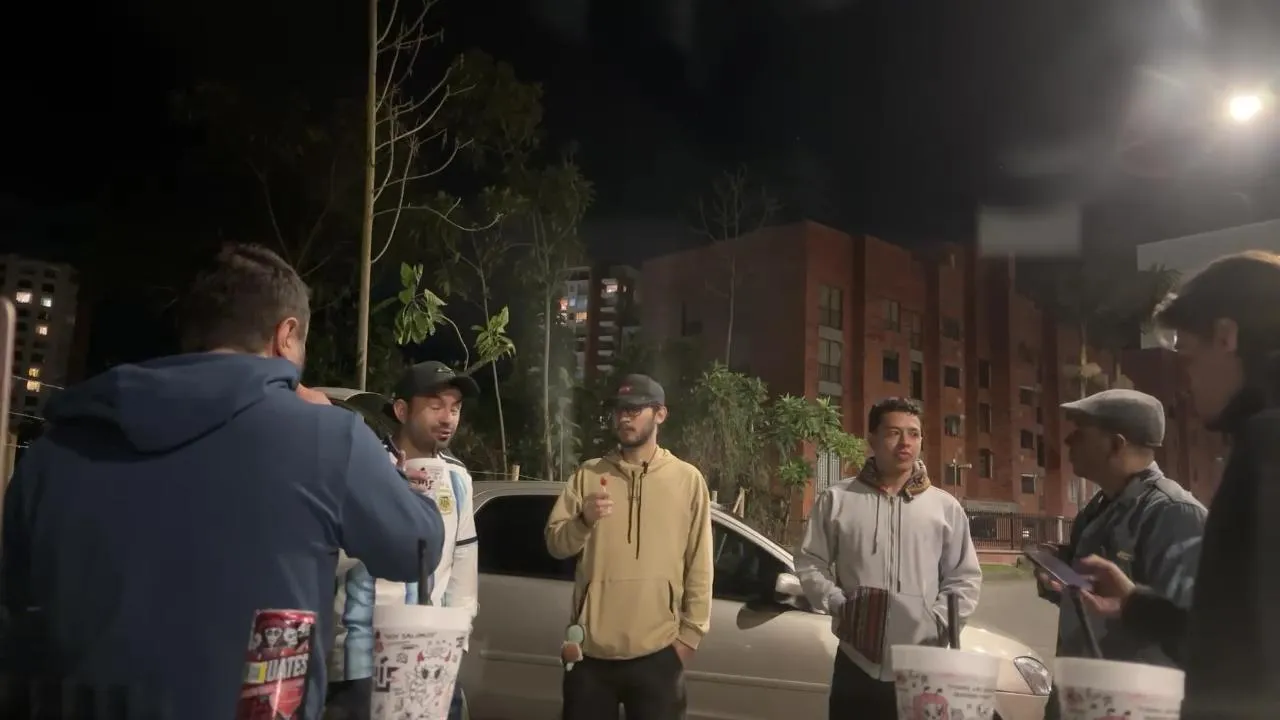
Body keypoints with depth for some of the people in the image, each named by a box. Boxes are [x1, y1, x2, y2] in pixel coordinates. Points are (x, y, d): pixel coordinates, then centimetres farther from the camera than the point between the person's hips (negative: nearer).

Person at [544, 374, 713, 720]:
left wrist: (691, 631, 0)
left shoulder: (687, 479, 2)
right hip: (591, 646, 1)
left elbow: (699, 562, 3)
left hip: (657, 649, -1)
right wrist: (584, 521, -18)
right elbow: (555, 544, 1)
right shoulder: (588, 474, 6)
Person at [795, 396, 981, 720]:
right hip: (856, 665, -1)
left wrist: (939, 621, -5)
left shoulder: (945, 506, 6)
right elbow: (810, 563, 5)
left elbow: (965, 577, 8)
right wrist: (838, 604, -9)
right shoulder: (836, 499, 3)